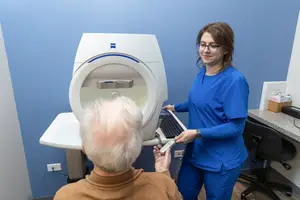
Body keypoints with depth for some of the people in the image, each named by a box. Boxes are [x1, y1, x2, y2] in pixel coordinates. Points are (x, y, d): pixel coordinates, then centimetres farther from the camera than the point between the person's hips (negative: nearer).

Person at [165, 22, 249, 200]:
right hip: (195, 152, 7)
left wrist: (198, 133, -28)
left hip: (221, 160, -7)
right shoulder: (202, 73, 0)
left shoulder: (235, 81, -23)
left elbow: (236, 127, -22)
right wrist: (176, 108, 11)